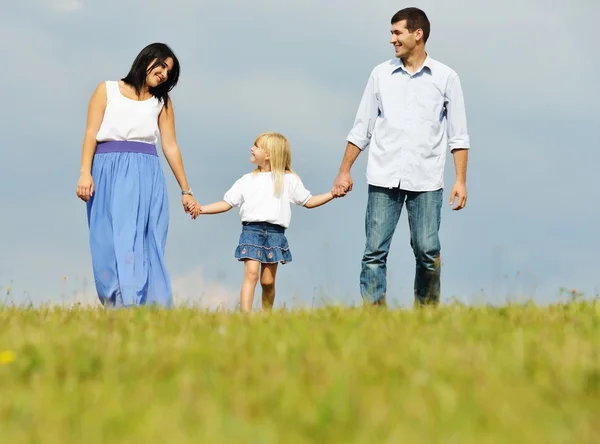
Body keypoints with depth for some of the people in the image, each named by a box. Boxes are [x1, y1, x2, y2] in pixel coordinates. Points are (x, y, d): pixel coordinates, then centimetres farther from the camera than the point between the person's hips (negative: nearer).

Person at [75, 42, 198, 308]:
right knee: (111, 242, -9)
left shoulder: (162, 102, 14)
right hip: (109, 172, -2)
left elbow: (170, 147, 13)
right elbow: (91, 134, 2)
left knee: (145, 244, -7)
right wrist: (85, 173, -11)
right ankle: (118, 308, -14)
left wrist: (186, 190, 11)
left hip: (146, 176, 2)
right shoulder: (108, 90, 9)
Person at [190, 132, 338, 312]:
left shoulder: (289, 180, 11)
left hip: (275, 233, 0)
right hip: (251, 231, 0)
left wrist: (333, 193, 3)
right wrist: (202, 208, 2)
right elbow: (227, 203, 14)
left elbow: (309, 201, 14)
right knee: (251, 272, -17)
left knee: (268, 280, 0)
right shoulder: (247, 180, 14)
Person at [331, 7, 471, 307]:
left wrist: (461, 179, -2)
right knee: (375, 251, -4)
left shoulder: (445, 78, 4)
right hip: (383, 179, 2)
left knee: (428, 252, -4)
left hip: (425, 180, -1)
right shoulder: (380, 75, 9)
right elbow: (361, 129, 13)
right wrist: (344, 171, 9)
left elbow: (458, 135, 5)